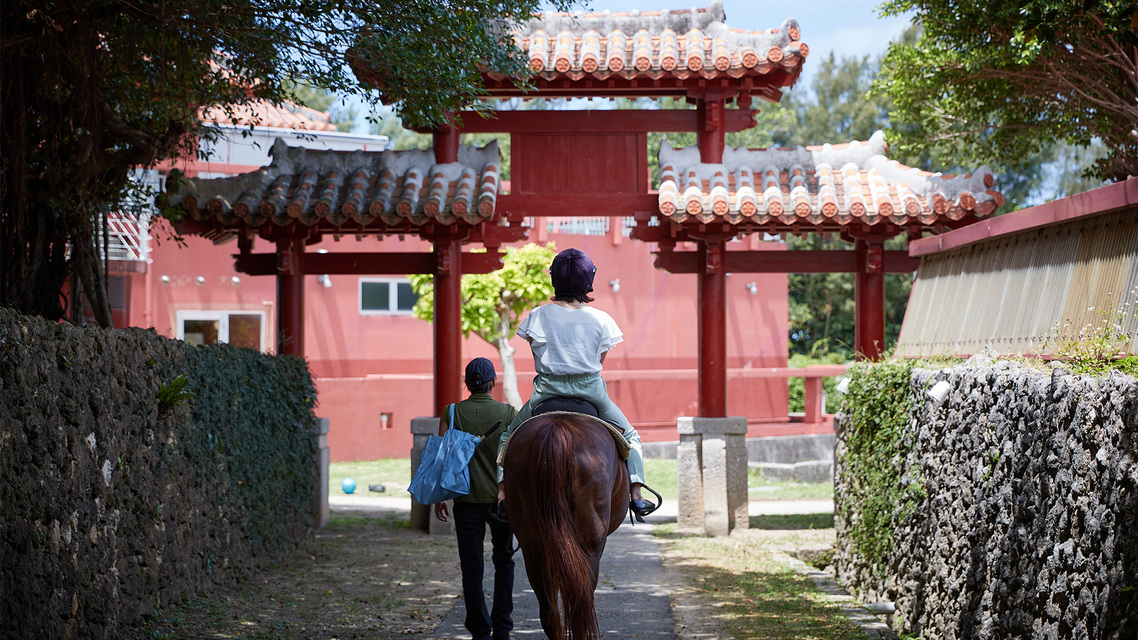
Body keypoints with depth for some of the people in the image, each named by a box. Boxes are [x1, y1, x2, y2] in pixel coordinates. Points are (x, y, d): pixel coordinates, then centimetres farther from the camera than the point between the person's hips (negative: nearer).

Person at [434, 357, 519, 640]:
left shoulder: (452, 413, -4)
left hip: (467, 500, 0)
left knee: (472, 568, 8)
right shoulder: (509, 414, -5)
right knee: (503, 560, 18)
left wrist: (439, 497, 5)